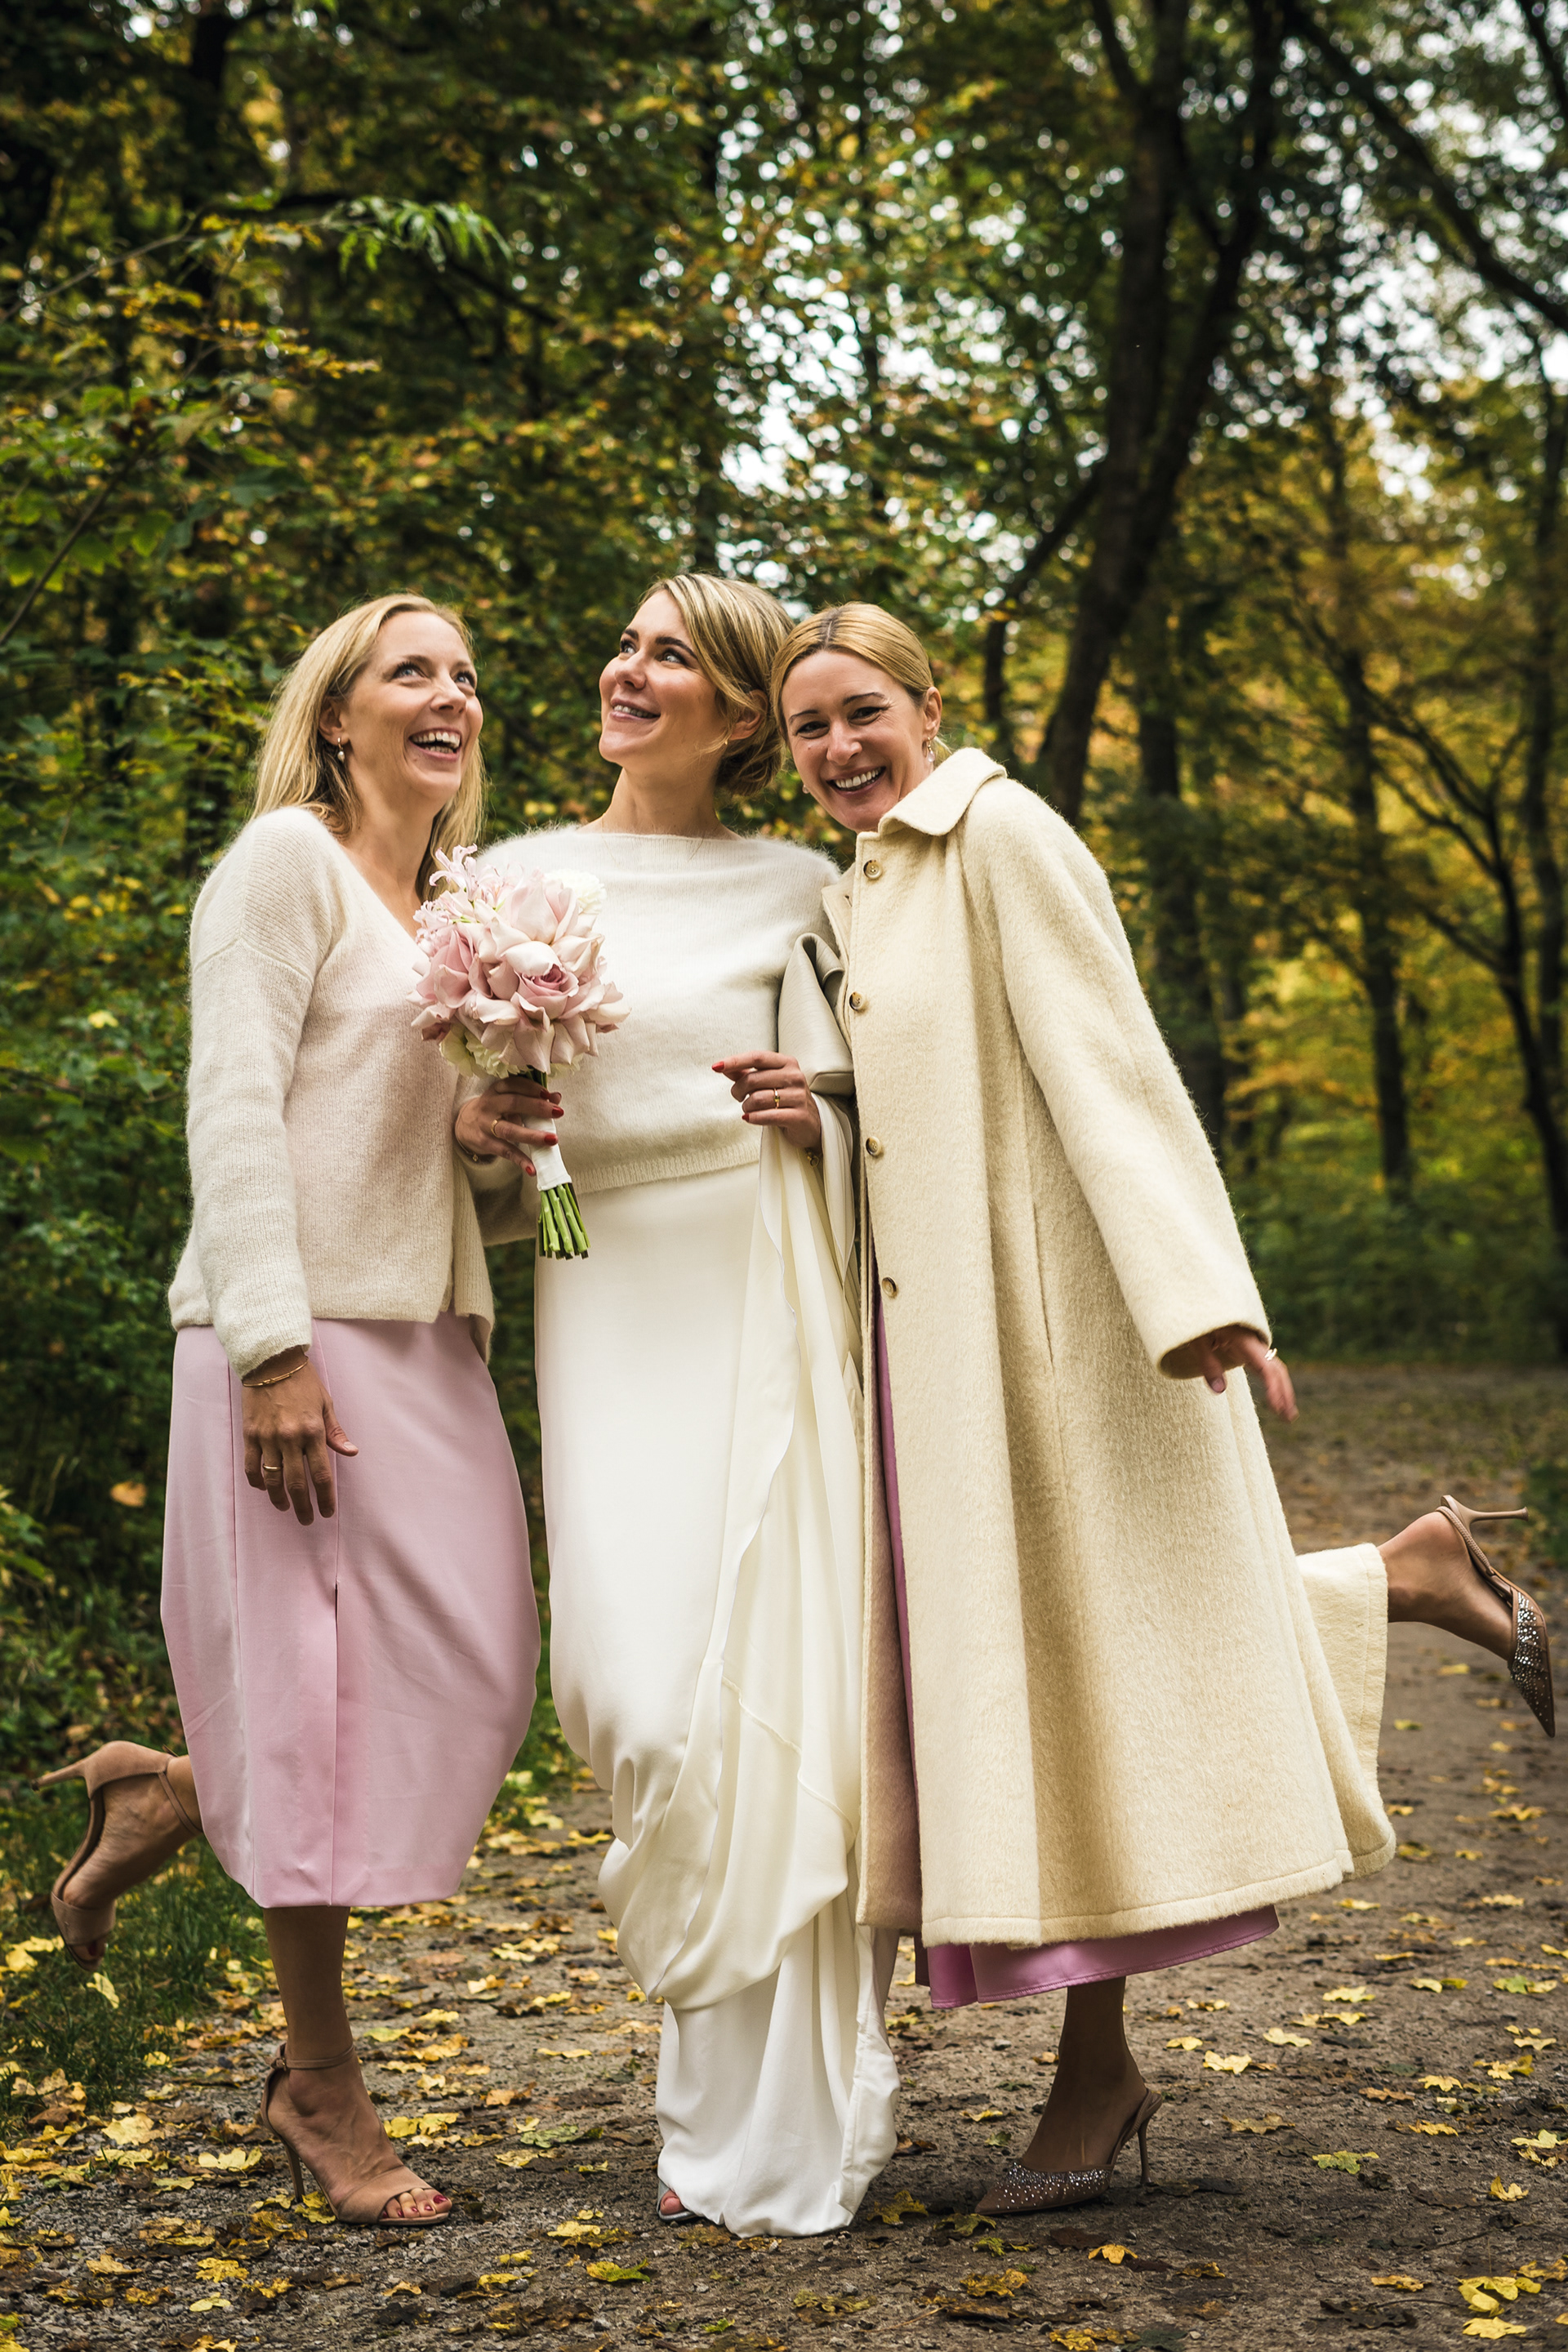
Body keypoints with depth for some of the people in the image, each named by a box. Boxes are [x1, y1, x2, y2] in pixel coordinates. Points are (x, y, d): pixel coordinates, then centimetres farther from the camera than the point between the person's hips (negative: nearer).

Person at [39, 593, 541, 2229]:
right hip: (299, 1330, -8)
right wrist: (273, 1345, -20)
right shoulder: (286, 859, -3)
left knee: (463, 1682, 4)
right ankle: (319, 2083, 13)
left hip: (430, 1340, 8)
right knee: (319, 1692, -2)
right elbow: (235, 1108, -12)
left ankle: (172, 1798, 28)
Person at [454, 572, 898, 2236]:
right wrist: (476, 1127, -5)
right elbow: (468, 1078, 17)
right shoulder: (517, 878, 11)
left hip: (767, 1287, -1)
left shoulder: (795, 887, 9)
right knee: (637, 1673, -9)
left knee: (777, 1672, -5)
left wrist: (822, 1118, -5)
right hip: (605, 1290, 1)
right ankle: (729, 2029, 18)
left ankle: (775, 2119, 8)